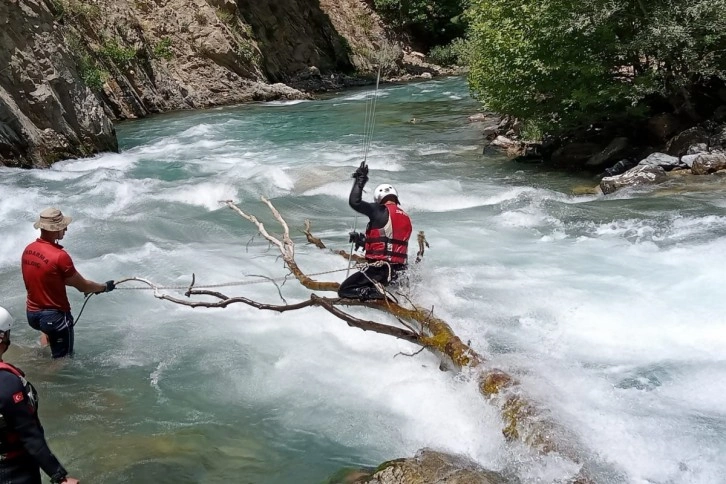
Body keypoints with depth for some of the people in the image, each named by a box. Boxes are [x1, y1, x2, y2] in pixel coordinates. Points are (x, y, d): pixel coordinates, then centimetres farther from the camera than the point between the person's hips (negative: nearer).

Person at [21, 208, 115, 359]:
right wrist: (104, 287, 5)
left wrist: (88, 287, 12)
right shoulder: (59, 256, -25)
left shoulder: (28, 250, -2)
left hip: (32, 314, 8)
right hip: (55, 316, -7)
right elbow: (83, 286, -14)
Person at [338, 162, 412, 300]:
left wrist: (360, 180, 3)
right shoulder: (406, 218, 16)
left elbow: (354, 202, -11)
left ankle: (381, 294, -21)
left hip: (380, 268, -8)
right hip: (398, 271, 8)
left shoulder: (381, 211, -7)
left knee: (344, 290, -4)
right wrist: (363, 240, 31)